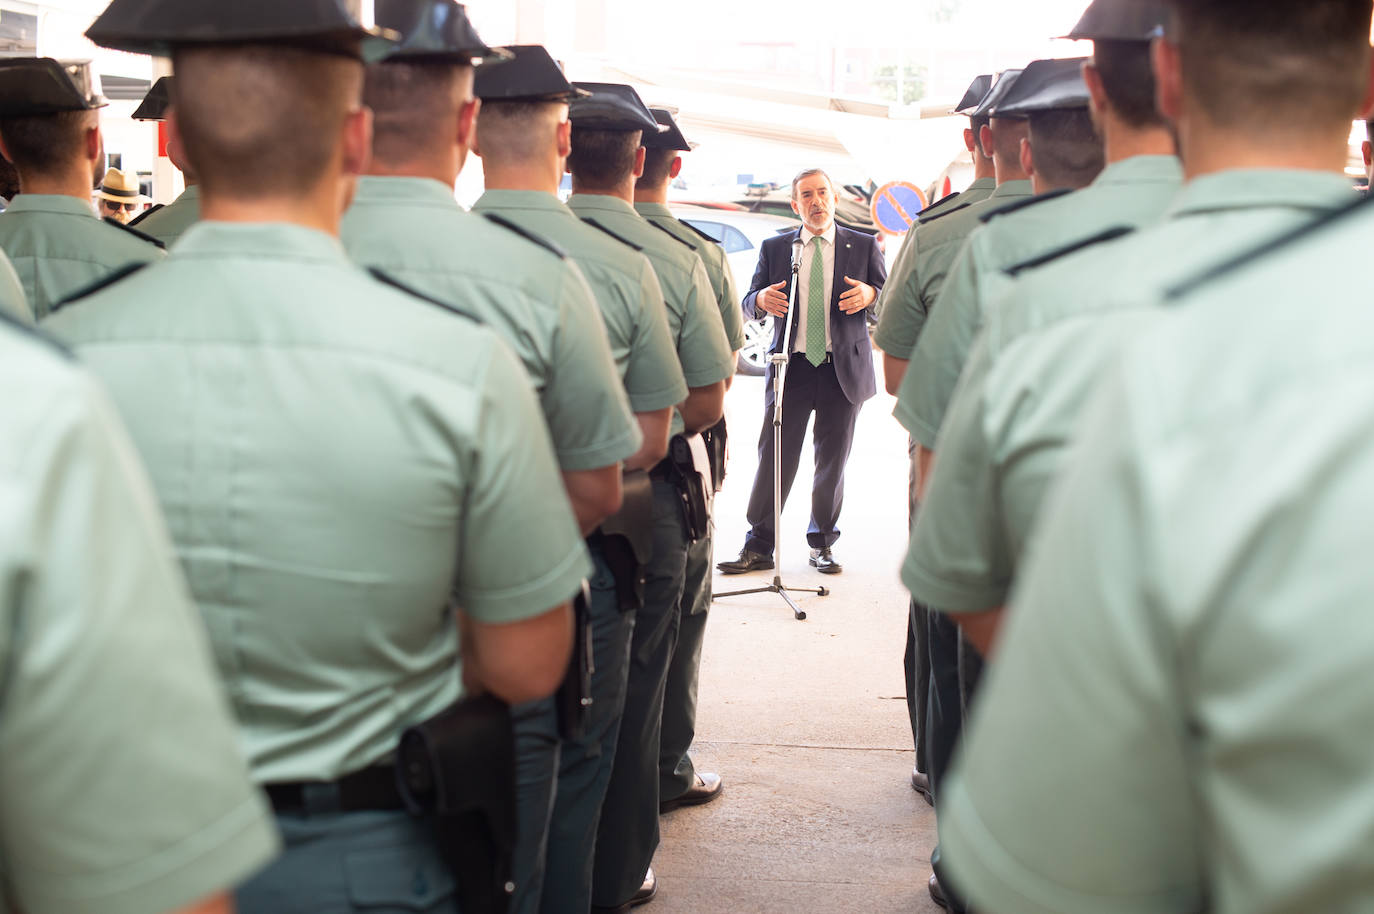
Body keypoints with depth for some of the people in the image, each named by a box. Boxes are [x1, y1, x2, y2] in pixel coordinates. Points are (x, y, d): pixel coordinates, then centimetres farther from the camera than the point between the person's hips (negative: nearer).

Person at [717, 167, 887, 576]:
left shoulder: (864, 246, 7)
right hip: (791, 369, 0)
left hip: (843, 370, 0)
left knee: (832, 461, 7)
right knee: (774, 458, -2)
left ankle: (822, 544, 21)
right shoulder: (774, 248, 9)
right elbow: (749, 302, 8)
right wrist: (761, 300, -16)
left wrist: (870, 294, -17)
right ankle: (758, 547, 6)